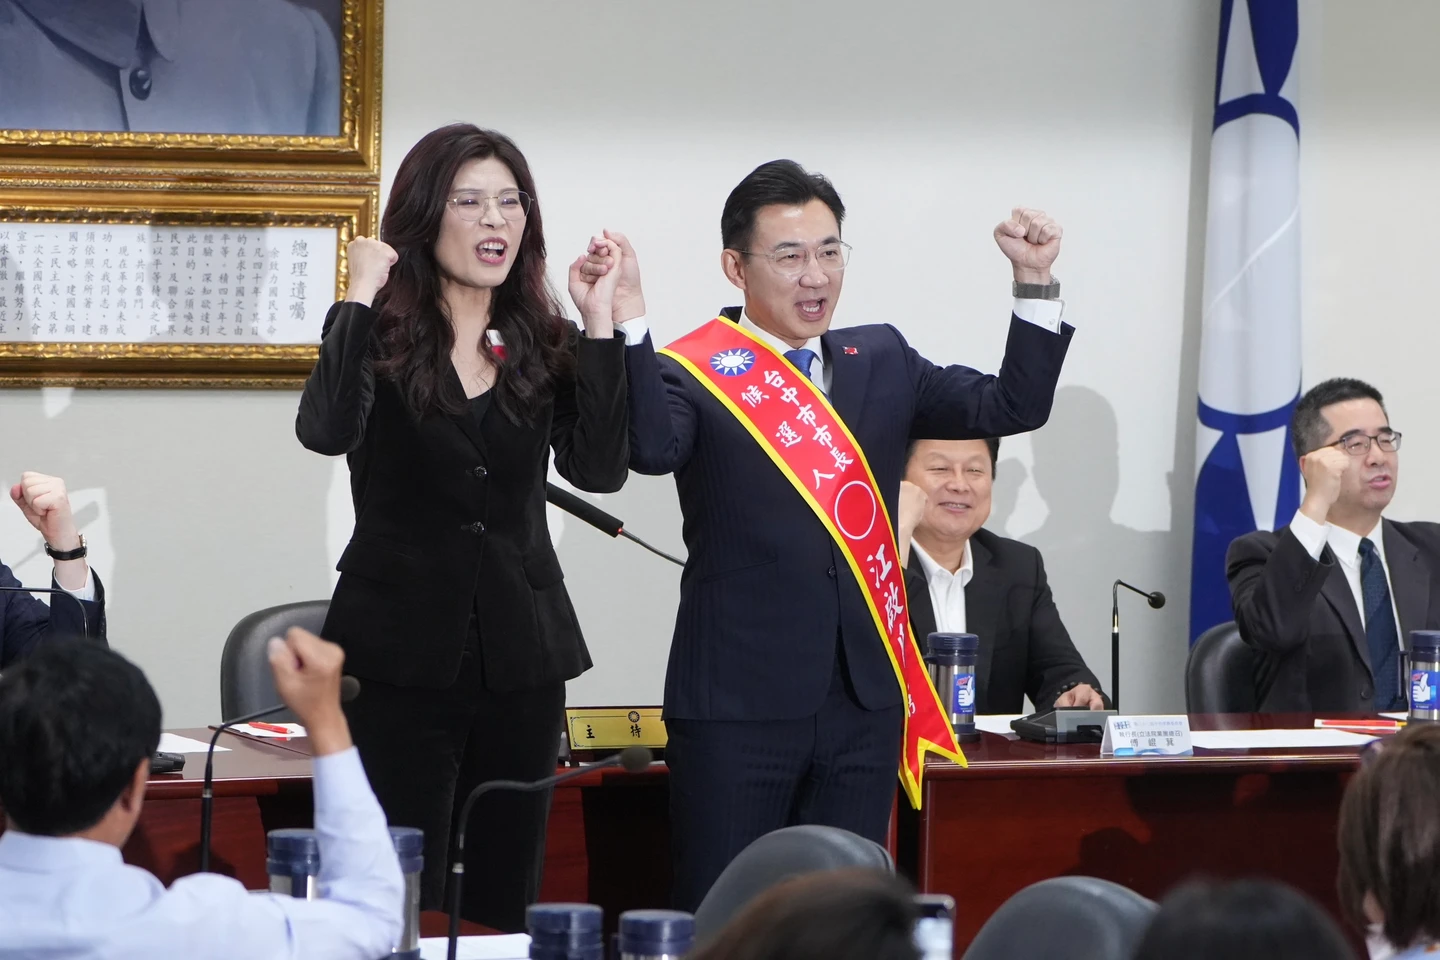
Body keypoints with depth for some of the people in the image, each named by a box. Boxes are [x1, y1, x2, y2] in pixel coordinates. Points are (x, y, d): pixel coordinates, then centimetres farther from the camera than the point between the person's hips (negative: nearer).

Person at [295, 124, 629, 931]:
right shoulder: (382, 337, -3)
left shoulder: (545, 345, 6)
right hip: (403, 655, -4)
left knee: (508, 893, 9)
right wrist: (360, 298, -19)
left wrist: (600, 325, -11)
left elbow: (600, 468, -9)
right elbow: (327, 432, -23)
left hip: (521, 654, 4)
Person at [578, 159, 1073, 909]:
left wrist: (1034, 283, -3)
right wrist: (628, 321, -37)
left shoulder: (882, 362, 11)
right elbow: (651, 447, -26)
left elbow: (1013, 406, 7)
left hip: (864, 702, 5)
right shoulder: (694, 375, -6)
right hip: (738, 706, -5)